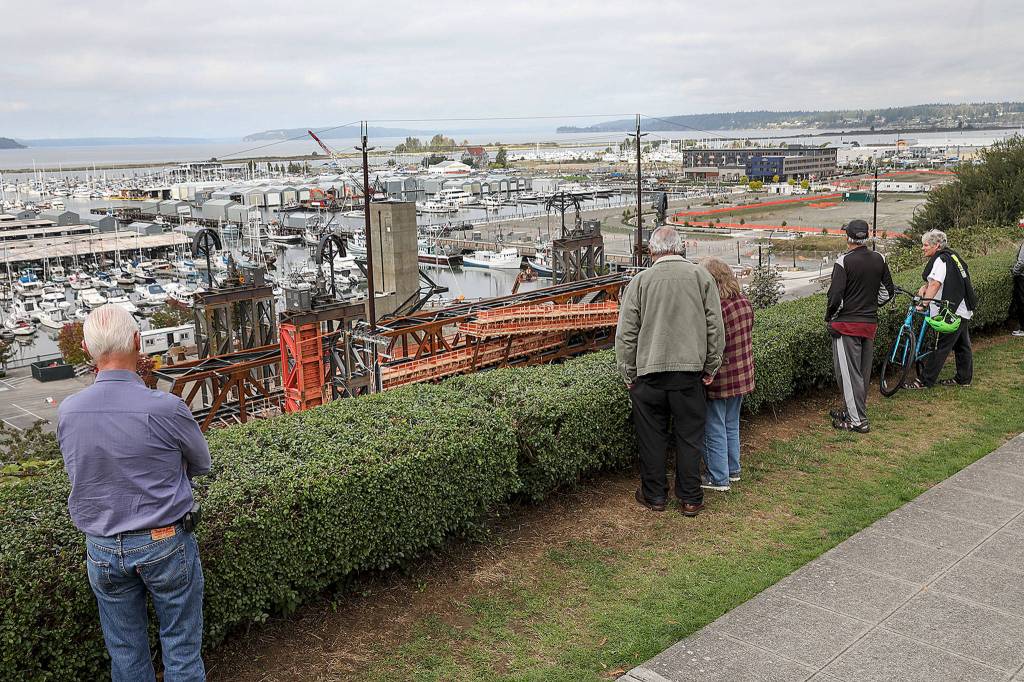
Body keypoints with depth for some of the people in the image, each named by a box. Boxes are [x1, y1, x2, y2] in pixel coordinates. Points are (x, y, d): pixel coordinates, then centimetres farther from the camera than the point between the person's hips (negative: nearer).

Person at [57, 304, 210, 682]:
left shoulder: (67, 412, -9)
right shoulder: (165, 408, -22)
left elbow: (79, 471, 8)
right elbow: (201, 464, -4)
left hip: (102, 550, 4)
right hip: (165, 544, -3)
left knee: (125, 651, 18)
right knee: (181, 646, 13)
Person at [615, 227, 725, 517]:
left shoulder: (640, 281, -3)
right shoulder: (701, 276, -1)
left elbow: (625, 334, -1)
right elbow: (715, 327, 1)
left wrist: (628, 374, 9)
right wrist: (711, 367, 10)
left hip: (648, 371, 0)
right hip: (689, 371, 1)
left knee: (652, 437, 11)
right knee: (689, 436, 11)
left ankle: (654, 495, 21)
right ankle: (690, 498, 19)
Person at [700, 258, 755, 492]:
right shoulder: (745, 303, 0)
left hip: (719, 379, -8)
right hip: (742, 376, 8)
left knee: (715, 430, 6)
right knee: (732, 425, 22)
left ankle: (718, 479, 15)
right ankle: (733, 470, 34)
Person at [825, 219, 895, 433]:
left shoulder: (844, 261, -14)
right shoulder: (879, 259, 5)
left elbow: (835, 296, -18)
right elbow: (887, 291, 13)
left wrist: (829, 318, -2)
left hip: (847, 324, -7)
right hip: (871, 323, 7)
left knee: (849, 372, -1)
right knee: (863, 371, 16)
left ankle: (858, 421, 0)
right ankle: (853, 410, 29)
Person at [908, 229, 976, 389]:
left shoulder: (940, 260, -15)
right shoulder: (951, 256, 16)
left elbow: (936, 284, -27)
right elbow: (935, 280, 19)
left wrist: (923, 303, -33)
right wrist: (924, 287, 1)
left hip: (952, 311, -11)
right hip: (964, 310, 11)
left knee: (941, 345, -8)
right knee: (962, 345, 17)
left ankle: (926, 380, -6)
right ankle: (964, 379, 26)